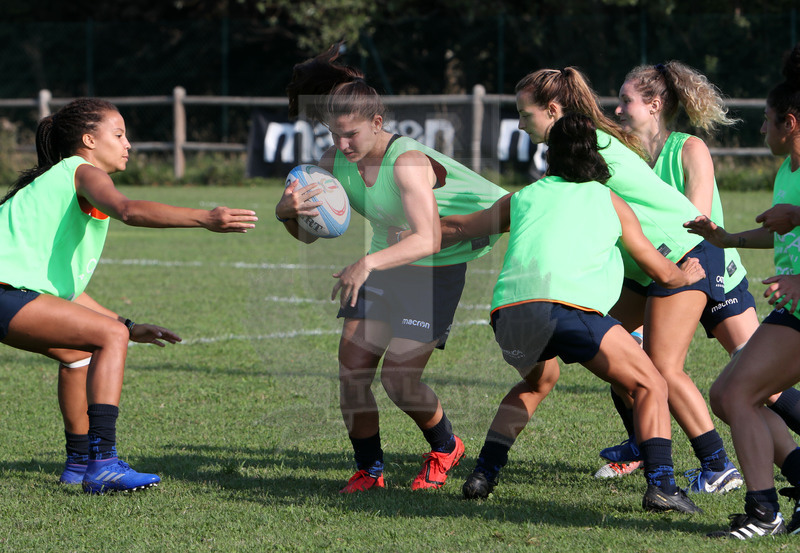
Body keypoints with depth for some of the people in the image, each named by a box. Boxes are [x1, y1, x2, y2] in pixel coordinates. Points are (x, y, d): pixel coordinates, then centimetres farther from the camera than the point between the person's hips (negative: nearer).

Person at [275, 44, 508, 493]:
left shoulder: (407, 162, -27)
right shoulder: (338, 161, -6)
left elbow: (427, 240, -38)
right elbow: (309, 233, -3)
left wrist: (369, 263, -51)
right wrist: (288, 212, -27)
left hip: (438, 269, -7)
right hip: (385, 265, 7)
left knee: (399, 377, -12)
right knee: (352, 369, -4)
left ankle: (446, 448, 17)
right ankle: (369, 469, 14)